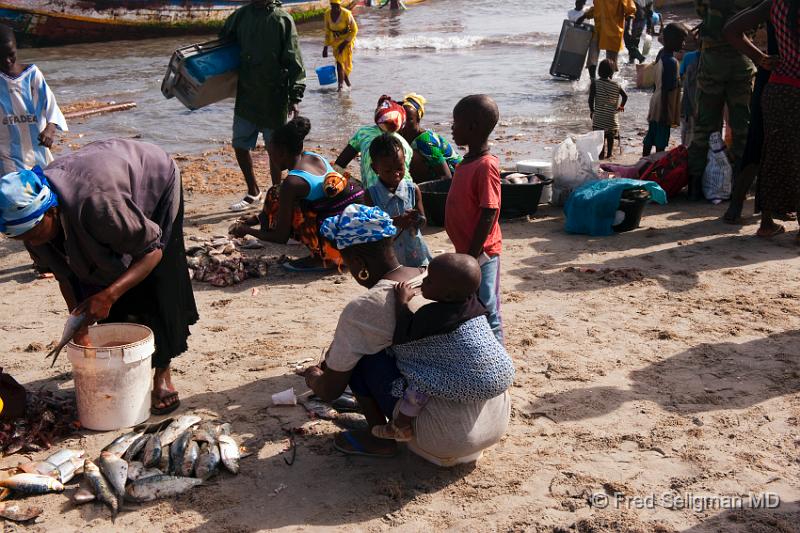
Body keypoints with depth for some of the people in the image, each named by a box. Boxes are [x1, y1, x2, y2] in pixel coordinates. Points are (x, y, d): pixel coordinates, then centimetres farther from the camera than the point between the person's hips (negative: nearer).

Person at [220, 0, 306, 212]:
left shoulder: (282, 20, -7)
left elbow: (294, 61, -8)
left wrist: (294, 97, -12)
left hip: (274, 97, -5)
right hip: (246, 95, 5)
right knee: (239, 145, 8)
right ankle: (253, 193, 25)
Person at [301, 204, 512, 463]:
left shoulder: (363, 308, -12)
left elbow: (330, 392, 0)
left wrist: (312, 378, 25)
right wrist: (333, 360, 38)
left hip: (447, 440, -7)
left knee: (358, 351, 1)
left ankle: (380, 438, 15)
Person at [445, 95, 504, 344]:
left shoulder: (486, 166, -21)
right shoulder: (468, 162, 9)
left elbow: (489, 214, -23)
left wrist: (473, 255, -22)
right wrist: (464, 254, 19)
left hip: (481, 253, -9)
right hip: (465, 251, 9)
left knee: (486, 310, 2)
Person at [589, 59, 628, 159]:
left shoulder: (595, 83, -9)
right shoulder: (616, 85, 0)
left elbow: (591, 99, -12)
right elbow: (625, 96, 2)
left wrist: (591, 110, 1)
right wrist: (621, 106, 17)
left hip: (599, 115, -3)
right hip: (612, 115, 3)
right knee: (610, 136, 15)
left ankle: (601, 154, -4)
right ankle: (609, 153, 22)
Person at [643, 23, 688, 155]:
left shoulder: (662, 53, 5)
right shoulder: (671, 62, -22)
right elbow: (666, 89, -22)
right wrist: (666, 114, -18)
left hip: (656, 102, 9)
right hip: (664, 106, -9)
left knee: (651, 135, 17)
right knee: (662, 139, 3)